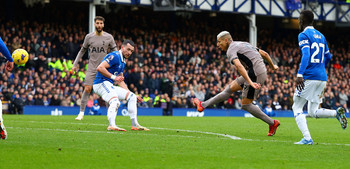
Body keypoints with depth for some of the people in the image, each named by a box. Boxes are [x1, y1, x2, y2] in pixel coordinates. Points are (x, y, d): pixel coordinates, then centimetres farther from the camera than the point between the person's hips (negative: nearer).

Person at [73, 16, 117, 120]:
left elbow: (115, 52, 7)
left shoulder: (109, 37, 1)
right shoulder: (89, 37, 3)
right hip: (92, 67, 0)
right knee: (87, 89, -9)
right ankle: (81, 113, -2)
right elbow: (82, 51, 14)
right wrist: (75, 64, 10)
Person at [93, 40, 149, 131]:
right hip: (101, 83, -10)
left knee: (132, 97, 9)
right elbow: (100, 68, -23)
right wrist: (114, 77, -24)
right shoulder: (115, 56, -12)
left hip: (109, 85, 10)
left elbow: (120, 81, 26)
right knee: (115, 102, -33)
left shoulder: (123, 62, 19)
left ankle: (135, 125, 7)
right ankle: (112, 125, -50)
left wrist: (132, 95, 21)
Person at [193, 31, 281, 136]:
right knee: (231, 88, 14)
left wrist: (250, 82, -34)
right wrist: (273, 66, 40)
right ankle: (203, 105, 21)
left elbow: (239, 66, -24)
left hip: (255, 74, -9)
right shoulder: (244, 44, 21)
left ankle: (272, 123, 3)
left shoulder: (231, 50, -6)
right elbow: (265, 54, 25)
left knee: (245, 105, -1)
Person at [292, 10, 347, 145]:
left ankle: (307, 138, -14)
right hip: (322, 78, 7)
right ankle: (336, 113, -12)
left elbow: (306, 55, -20)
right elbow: (328, 57, 26)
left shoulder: (304, 35, -5)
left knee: (297, 108, 1)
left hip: (309, 77, -7)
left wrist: (300, 74, -30)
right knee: (313, 112, 13)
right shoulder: (321, 36, 19)